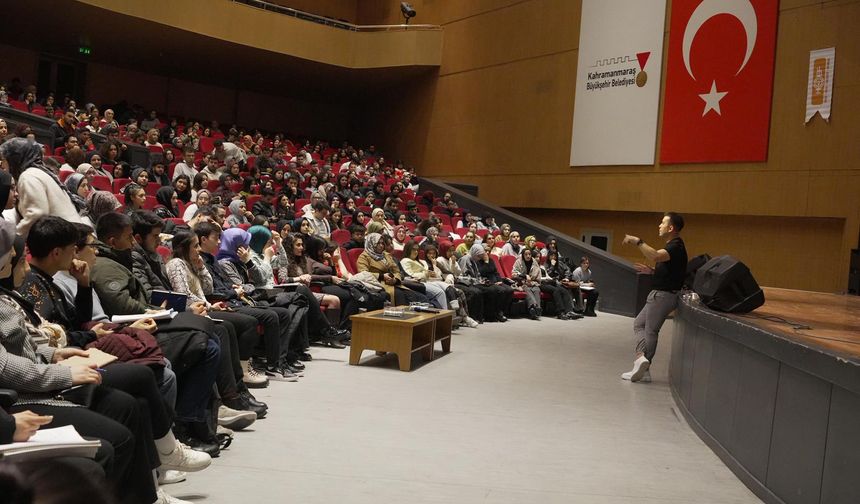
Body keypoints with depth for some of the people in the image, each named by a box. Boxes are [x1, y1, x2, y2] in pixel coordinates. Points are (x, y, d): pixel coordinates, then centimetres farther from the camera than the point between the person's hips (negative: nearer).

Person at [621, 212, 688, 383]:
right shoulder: (673, 246, 15)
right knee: (639, 324, 11)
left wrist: (637, 241, -30)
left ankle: (643, 368, 0)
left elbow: (656, 256, -38)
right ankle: (641, 357, 3)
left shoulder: (676, 246, -17)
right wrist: (651, 271, 9)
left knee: (650, 331, -3)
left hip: (663, 295, -10)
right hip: (660, 293, 10)